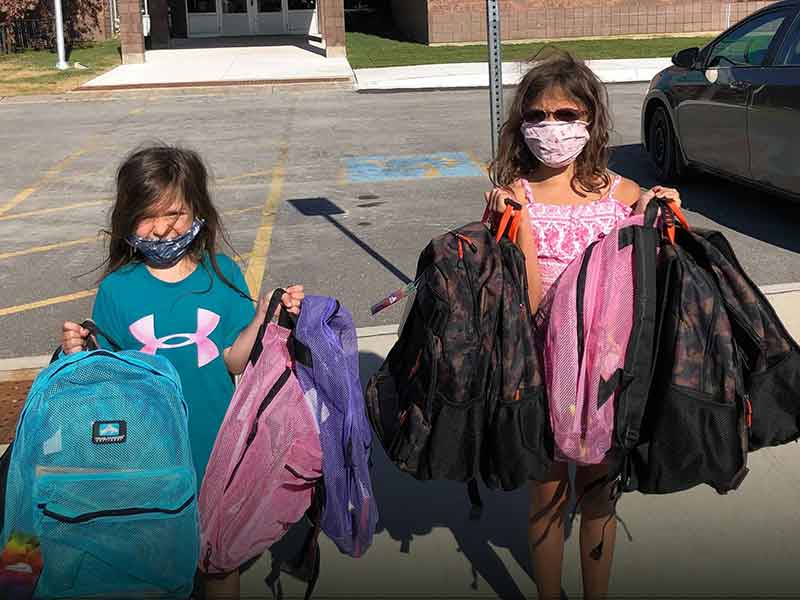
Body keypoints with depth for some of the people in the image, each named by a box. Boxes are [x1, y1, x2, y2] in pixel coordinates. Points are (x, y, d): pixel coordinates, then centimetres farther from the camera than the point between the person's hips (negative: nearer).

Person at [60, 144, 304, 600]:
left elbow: (234, 361, -6)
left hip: (214, 443, 0)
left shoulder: (222, 275, -7)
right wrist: (81, 354, -24)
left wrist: (263, 316, -20)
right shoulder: (117, 289, -8)